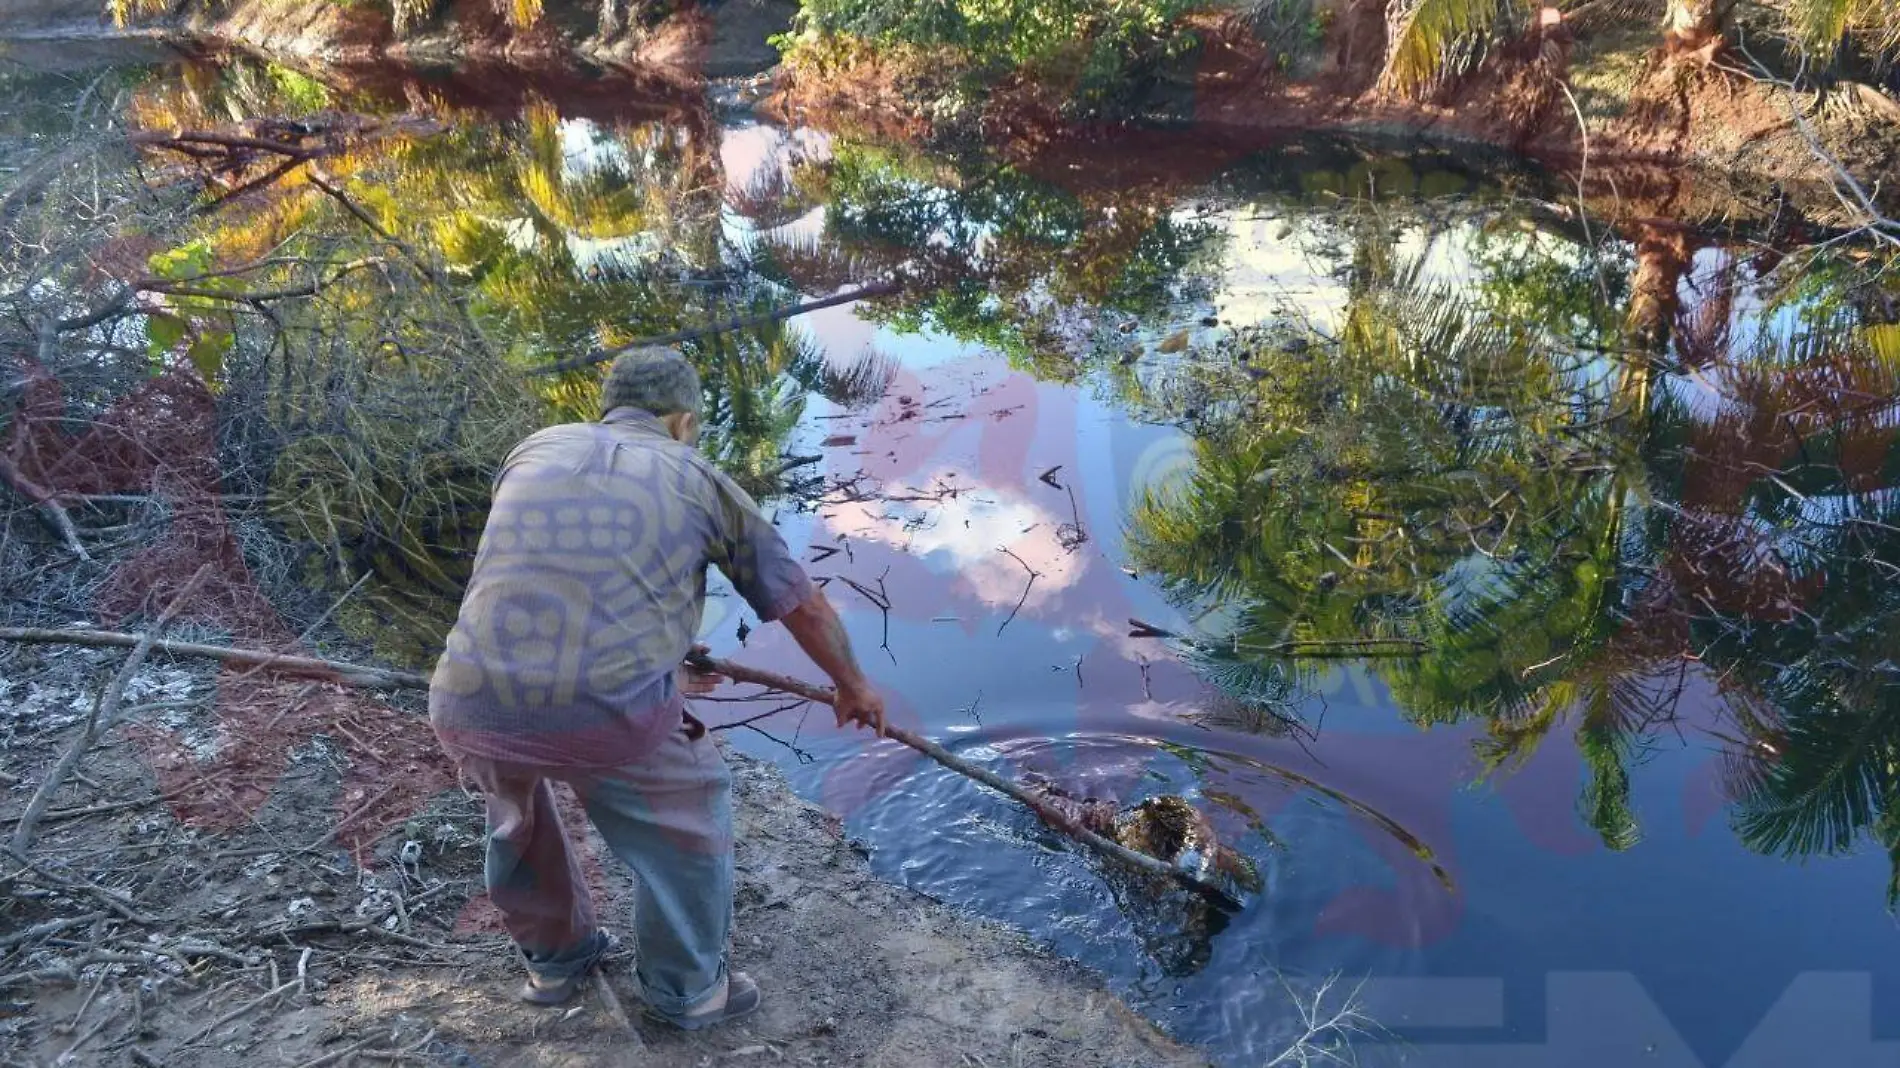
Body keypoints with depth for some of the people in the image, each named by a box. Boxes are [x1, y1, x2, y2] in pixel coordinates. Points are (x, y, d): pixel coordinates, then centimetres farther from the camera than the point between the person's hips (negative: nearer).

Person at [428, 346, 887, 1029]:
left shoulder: (536, 451, 23)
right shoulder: (700, 480, 15)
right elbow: (804, 605, 24)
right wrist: (853, 686, 42)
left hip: (471, 707, 4)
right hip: (609, 711, -3)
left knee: (514, 802, 37)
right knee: (690, 812, 27)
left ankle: (555, 958, 51)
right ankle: (687, 986, 39)